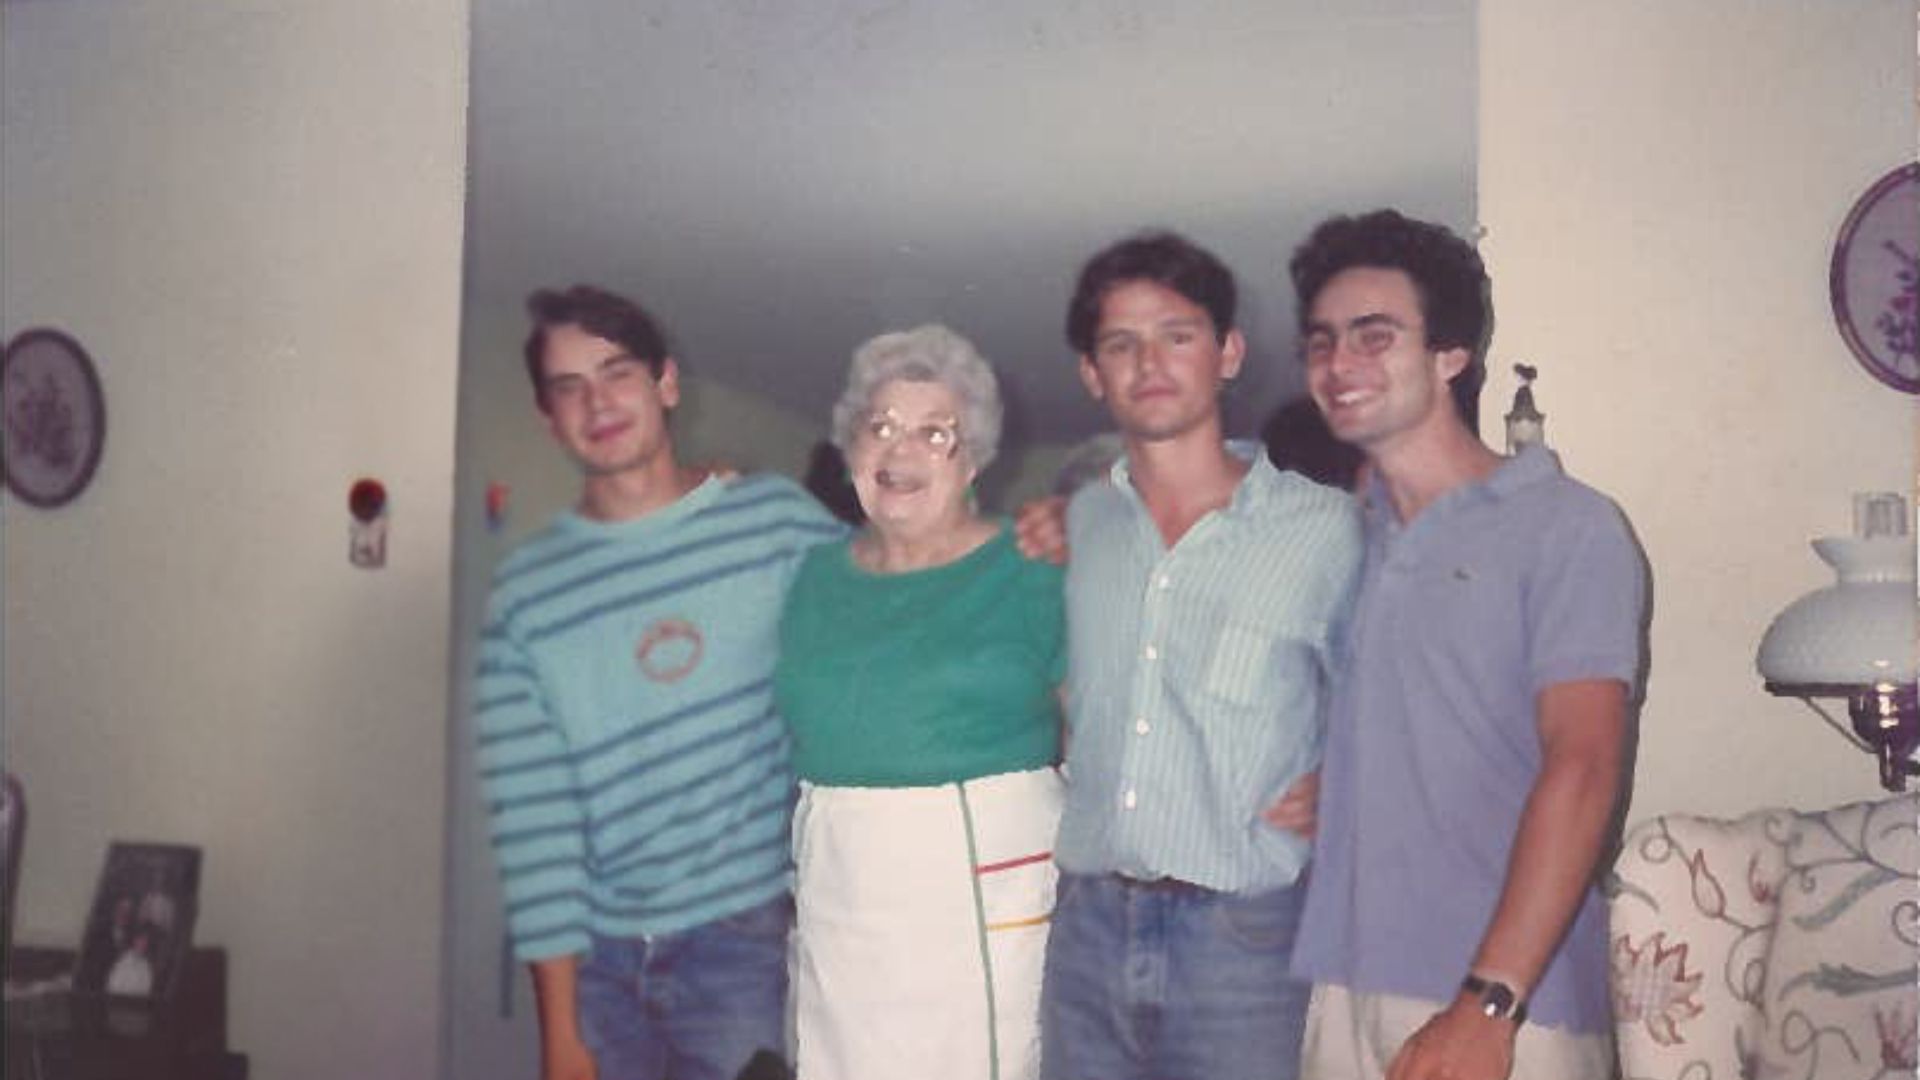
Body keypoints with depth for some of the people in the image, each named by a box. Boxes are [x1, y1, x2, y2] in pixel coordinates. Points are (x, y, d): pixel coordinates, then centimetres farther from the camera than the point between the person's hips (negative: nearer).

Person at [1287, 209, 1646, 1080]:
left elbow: (1581, 770, -12)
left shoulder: (1565, 526, -4)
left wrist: (1489, 1005, -20)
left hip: (1508, 1006, -5)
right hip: (1342, 991, 5)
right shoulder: (1346, 539, 12)